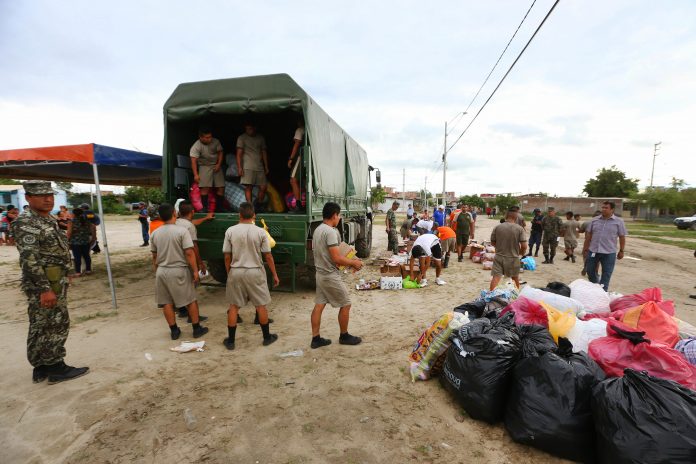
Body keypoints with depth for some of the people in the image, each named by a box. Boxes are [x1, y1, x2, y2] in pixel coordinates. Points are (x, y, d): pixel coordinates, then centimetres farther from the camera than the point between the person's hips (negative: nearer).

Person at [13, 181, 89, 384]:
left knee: (41, 327, 15)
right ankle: (56, 368, 10)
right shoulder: (26, 223, -17)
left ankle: (41, 368, 26)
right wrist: (44, 288, -25)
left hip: (55, 282, 10)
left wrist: (59, 283, 23)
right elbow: (30, 259, -23)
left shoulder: (50, 221, 13)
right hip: (44, 284, -10)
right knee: (56, 325, -1)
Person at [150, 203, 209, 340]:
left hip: (162, 271, 5)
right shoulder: (182, 231, -14)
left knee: (166, 303, 14)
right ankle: (197, 329, 16)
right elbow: (189, 253, -18)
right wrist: (195, 271, -12)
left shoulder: (155, 233, 2)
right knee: (191, 300, 8)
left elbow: (154, 256, 11)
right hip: (179, 271, -4)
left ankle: (174, 331, 22)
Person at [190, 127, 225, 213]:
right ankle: (205, 208, -8)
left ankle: (220, 207, 11)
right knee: (205, 187, -16)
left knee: (221, 187, -2)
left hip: (216, 166, 4)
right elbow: (193, 161, -23)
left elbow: (220, 152, 6)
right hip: (204, 167, -4)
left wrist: (219, 164, -6)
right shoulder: (196, 147, -18)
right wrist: (196, 174, -30)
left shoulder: (216, 141, -7)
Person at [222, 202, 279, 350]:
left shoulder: (230, 231, -5)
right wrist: (274, 274, 4)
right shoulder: (260, 232, -9)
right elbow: (268, 256, -6)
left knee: (234, 306, 13)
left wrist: (229, 273, 13)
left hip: (236, 272, 1)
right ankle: (267, 337, 24)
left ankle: (230, 340, 22)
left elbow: (227, 257, -2)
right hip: (255, 272, -1)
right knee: (261, 305, 12)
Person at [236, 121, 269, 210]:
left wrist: (266, 167, 15)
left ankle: (258, 206, 14)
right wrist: (239, 168, -10)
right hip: (248, 167, -3)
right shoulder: (242, 138, 5)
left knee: (263, 187, -3)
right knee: (248, 187, -8)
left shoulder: (261, 138, 16)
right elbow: (239, 154, 0)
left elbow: (264, 152, 19)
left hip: (260, 167, 4)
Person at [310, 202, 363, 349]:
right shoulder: (330, 232, -22)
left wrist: (348, 261, 15)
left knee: (319, 305, 12)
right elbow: (337, 259, -25)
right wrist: (353, 262, -9)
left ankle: (316, 339, 19)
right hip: (330, 276, -9)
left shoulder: (318, 230, 9)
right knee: (345, 304, 7)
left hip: (320, 273, 9)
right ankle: (344, 336, 22)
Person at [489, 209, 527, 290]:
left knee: (495, 277, 1)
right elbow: (524, 246, -12)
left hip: (499, 257, -1)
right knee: (515, 278, 21)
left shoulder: (497, 227, -7)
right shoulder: (520, 229, -10)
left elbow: (492, 242, 2)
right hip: (513, 258, 1)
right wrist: (521, 253, 8)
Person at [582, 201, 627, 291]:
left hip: (609, 253, -2)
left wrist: (621, 251, 1)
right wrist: (585, 248, 8)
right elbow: (588, 235, 9)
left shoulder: (619, 222, -1)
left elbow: (622, 237, 2)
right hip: (593, 251, 3)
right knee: (590, 271, 12)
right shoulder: (594, 220, 5)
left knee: (606, 275, 4)